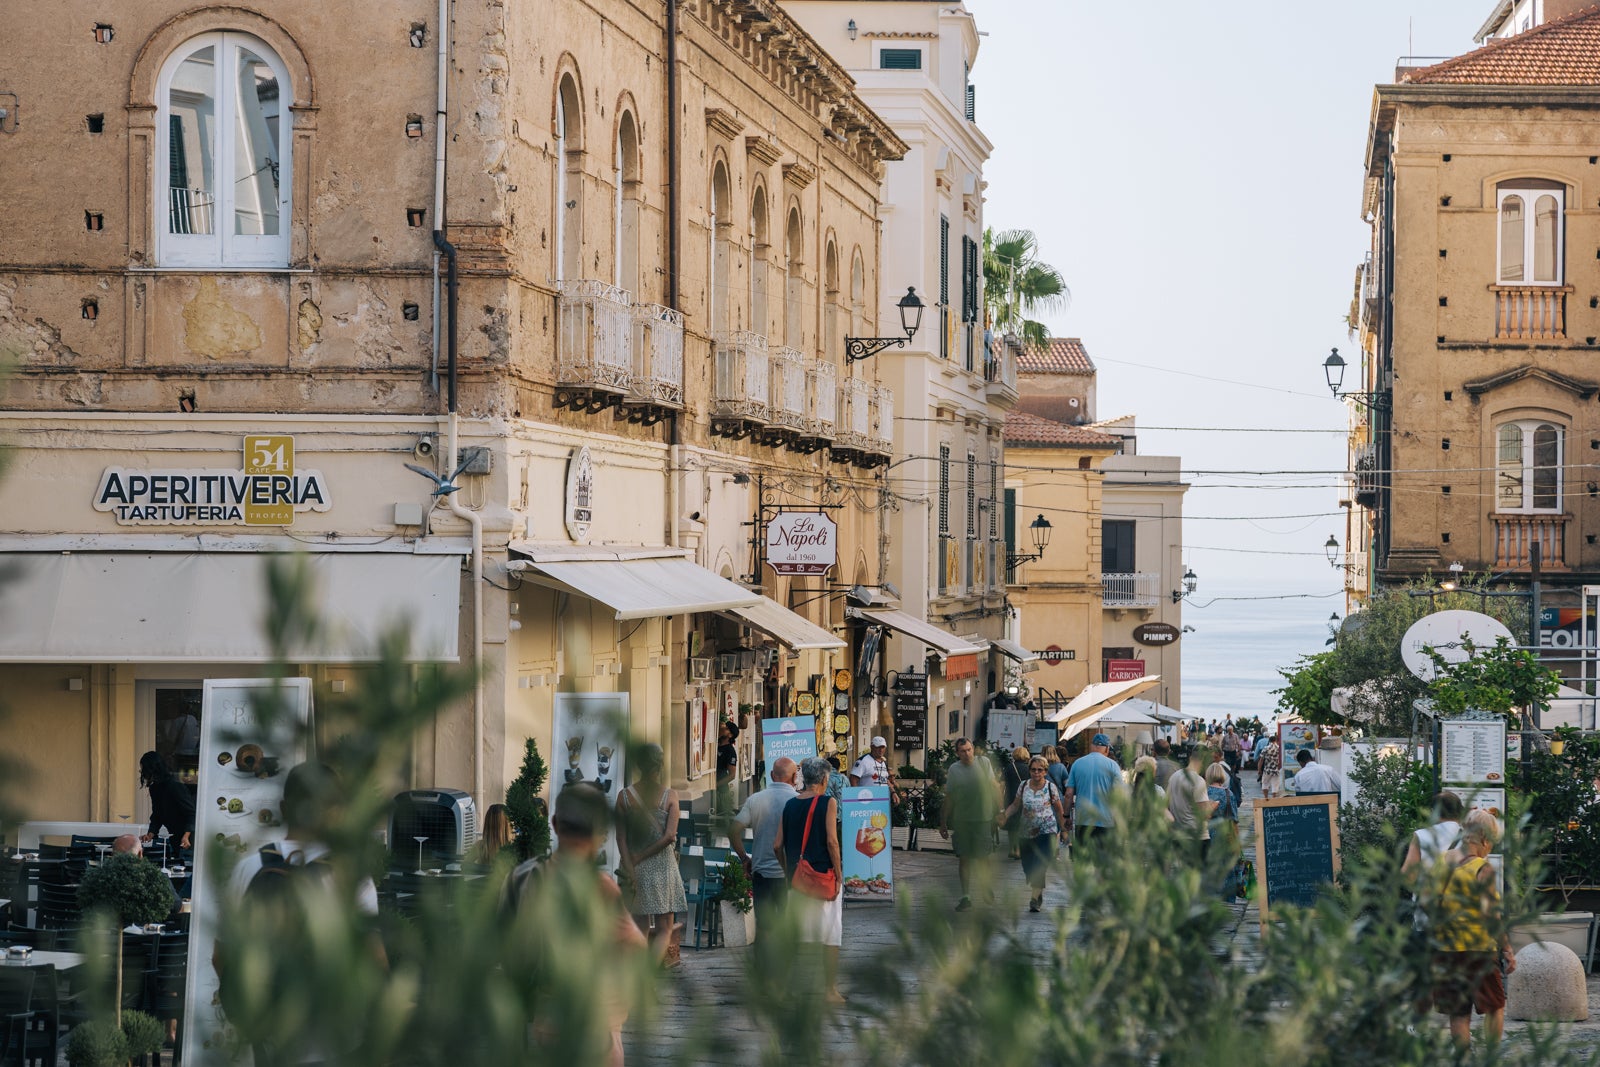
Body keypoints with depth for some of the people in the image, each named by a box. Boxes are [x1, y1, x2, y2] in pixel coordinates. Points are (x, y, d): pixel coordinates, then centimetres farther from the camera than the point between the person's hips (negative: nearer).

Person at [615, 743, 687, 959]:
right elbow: (670, 836, -12)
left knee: (641, 929, 10)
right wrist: (640, 858, -6)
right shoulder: (670, 795, -7)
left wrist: (630, 867, -6)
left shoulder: (625, 796, -2)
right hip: (663, 865, -2)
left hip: (637, 868, 2)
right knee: (664, 929, 4)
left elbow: (621, 836, -5)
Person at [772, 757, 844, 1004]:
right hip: (825, 876, -5)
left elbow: (777, 845, 5)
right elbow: (831, 841, -15)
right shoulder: (827, 803, -7)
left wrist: (788, 873, 16)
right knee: (830, 936, 3)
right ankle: (831, 990, 3)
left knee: (798, 936, 11)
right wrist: (839, 874, -9)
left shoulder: (790, 805, 6)